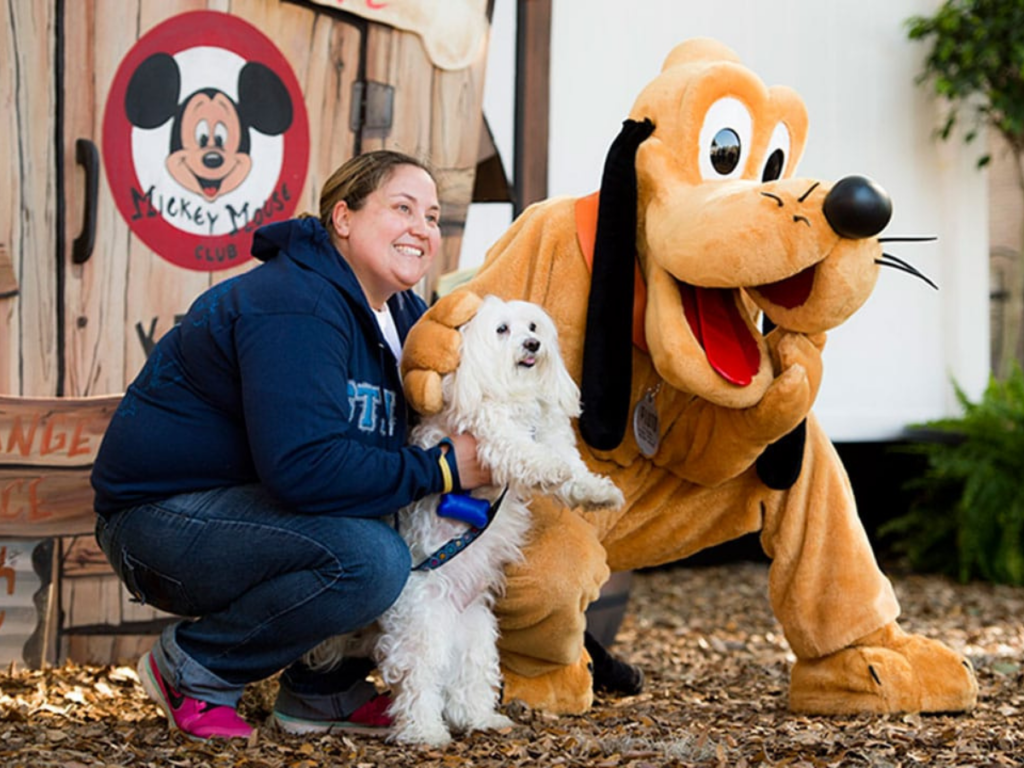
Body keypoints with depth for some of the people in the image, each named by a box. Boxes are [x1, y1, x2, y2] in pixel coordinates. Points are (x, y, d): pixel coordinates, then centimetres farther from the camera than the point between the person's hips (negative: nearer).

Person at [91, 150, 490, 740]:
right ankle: (191, 669, -10)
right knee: (368, 558, -30)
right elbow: (303, 466, -34)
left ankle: (320, 691, 7)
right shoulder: (296, 310, -23)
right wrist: (440, 470, -27)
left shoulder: (405, 316, 8)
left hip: (249, 504, 10)